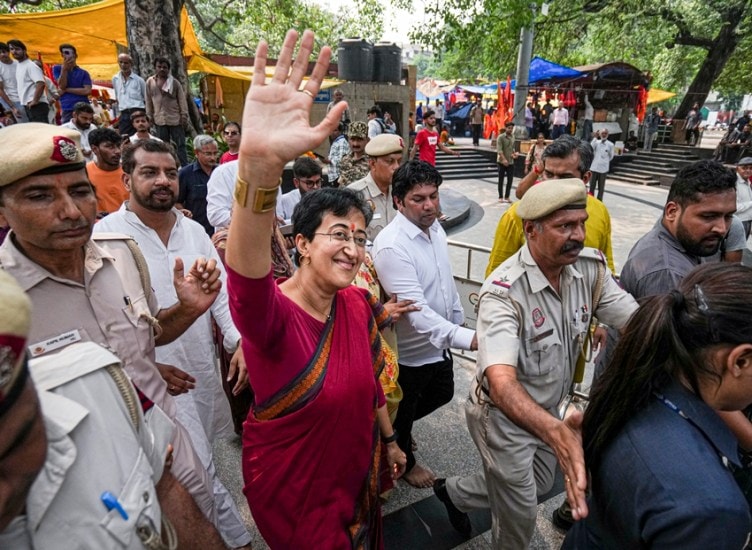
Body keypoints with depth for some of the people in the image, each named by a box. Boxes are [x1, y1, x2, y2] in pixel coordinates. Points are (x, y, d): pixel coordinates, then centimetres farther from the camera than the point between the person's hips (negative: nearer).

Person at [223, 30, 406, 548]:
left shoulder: (359, 305, -10)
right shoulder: (270, 315, -29)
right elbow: (247, 276, -53)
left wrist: (389, 439, 15)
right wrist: (260, 161, -69)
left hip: (356, 471, 5)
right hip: (291, 487, -5)